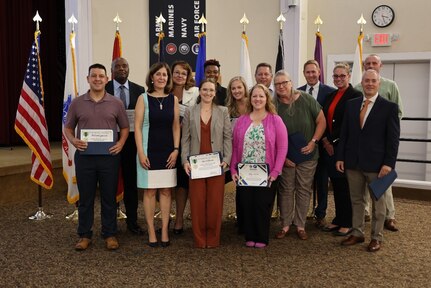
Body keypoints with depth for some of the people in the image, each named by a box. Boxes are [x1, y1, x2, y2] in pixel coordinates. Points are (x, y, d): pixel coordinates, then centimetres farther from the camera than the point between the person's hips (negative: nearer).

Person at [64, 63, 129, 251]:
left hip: (109, 156, 0)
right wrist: (73, 141, -10)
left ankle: (110, 234, 20)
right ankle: (84, 235, 21)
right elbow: (68, 127, 10)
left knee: (109, 198, 7)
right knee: (85, 198, 9)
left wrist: (121, 143, -9)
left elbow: (125, 127, 9)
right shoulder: (77, 103, 4)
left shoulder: (116, 103, 4)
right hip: (84, 156, 1)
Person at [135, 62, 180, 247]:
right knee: (150, 191, 3)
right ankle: (151, 232, 11)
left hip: (168, 152, 2)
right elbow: (137, 127, -4)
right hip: (149, 151, -2)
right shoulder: (143, 98, -1)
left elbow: (176, 126, 7)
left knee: (166, 191, 6)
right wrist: (141, 152, -10)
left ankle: (165, 231, 14)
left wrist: (176, 149, -2)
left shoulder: (173, 99, 6)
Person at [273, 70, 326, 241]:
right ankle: (285, 225, 20)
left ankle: (300, 226, 19)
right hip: (284, 156, 0)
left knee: (304, 190, 7)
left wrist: (314, 141, -13)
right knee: (286, 190, 7)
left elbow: (321, 121, -2)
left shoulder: (306, 99, -7)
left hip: (307, 155, 0)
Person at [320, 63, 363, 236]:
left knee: (345, 184, 1)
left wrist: (333, 141, -11)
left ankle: (347, 223, 12)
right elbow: (323, 120, 12)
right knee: (336, 184, 12)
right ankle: (338, 219, 23)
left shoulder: (356, 96, -7)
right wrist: (325, 140, -1)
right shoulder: (330, 96, 14)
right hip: (329, 146, 6)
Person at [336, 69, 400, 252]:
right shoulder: (351, 104, 7)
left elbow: (393, 138, -7)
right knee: (356, 200, 13)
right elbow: (344, 133, 8)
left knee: (378, 201, 9)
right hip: (353, 161, 4)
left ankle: (376, 237, 21)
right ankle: (357, 233, 25)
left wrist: (389, 163, -14)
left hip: (376, 163, -3)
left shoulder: (389, 107, -4)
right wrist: (340, 157, 3)